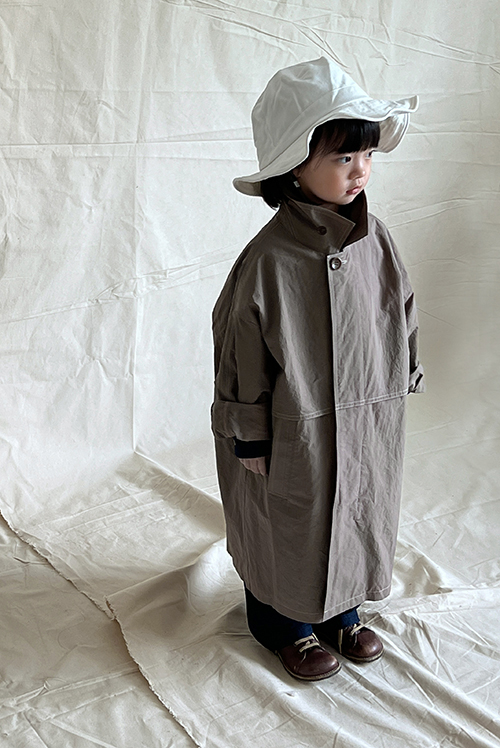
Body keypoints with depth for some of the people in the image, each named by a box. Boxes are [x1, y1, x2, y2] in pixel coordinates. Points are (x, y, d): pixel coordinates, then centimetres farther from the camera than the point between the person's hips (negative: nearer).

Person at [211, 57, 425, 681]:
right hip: (296, 432, -5)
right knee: (288, 530, 15)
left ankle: (340, 612, 47)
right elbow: (241, 352, -15)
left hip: (368, 422, 6)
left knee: (354, 517, 21)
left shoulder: (374, 239, -5)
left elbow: (401, 317, 9)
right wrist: (251, 442, -10)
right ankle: (286, 625, 41)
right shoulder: (269, 259, -22)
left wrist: (399, 382, 13)